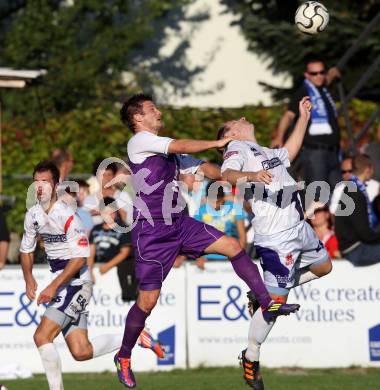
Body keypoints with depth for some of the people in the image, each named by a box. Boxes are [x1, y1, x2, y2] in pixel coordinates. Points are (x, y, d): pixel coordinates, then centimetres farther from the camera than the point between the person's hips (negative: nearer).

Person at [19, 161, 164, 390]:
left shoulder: (67, 216, -18)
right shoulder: (33, 215, 6)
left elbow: (80, 258, -19)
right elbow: (26, 250, 19)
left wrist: (54, 287, -22)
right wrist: (29, 278, 2)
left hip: (76, 283, -8)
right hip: (61, 286, 8)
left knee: (42, 336, -18)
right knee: (81, 352, 5)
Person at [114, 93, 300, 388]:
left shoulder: (167, 150, 17)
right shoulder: (139, 141, -8)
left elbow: (203, 169, 16)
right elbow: (182, 147, -17)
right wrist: (219, 143, -7)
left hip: (180, 223, 7)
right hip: (151, 232, -7)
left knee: (233, 246, -8)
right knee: (148, 300, -4)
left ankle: (269, 304, -5)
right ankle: (124, 357, 14)